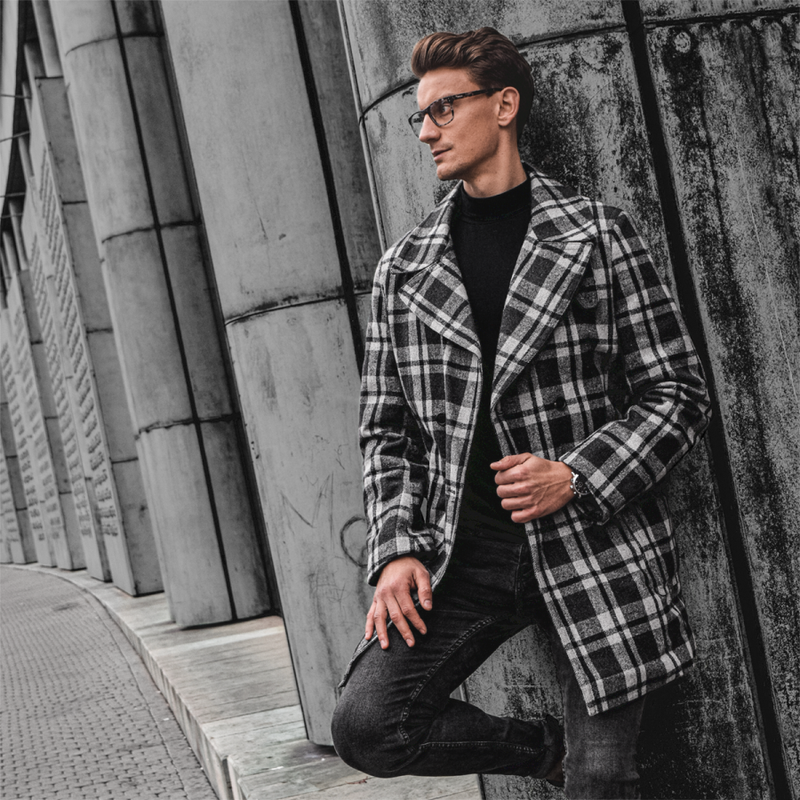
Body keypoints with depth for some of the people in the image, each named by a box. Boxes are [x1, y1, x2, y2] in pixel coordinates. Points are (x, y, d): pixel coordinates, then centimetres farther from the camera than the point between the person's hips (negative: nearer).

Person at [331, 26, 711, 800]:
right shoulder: (404, 267, 10)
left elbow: (678, 394, 0)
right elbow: (386, 430, 11)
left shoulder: (598, 235, 1)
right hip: (462, 552, 3)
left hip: (596, 546, -2)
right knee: (366, 724, -11)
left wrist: (576, 478, -13)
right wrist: (398, 549, -3)